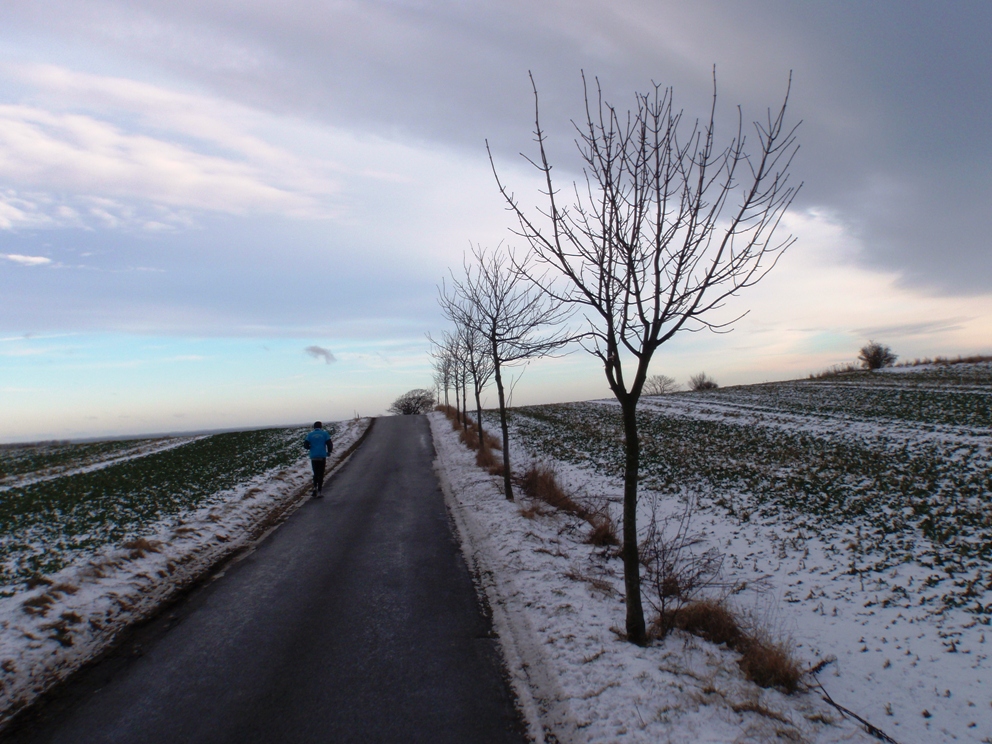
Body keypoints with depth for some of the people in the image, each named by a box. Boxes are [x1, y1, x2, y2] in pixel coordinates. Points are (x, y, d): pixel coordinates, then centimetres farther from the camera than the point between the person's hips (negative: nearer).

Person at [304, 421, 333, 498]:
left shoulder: (310, 434, 4)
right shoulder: (325, 434, -1)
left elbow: (306, 445, -1)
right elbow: (329, 443, -7)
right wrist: (329, 451, 11)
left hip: (313, 457, 2)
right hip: (322, 457, -2)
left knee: (315, 473, 17)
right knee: (321, 474, 4)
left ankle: (315, 487, 1)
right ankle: (319, 491, 1)